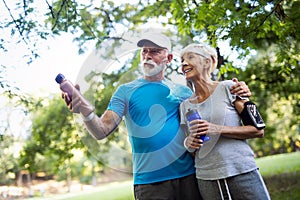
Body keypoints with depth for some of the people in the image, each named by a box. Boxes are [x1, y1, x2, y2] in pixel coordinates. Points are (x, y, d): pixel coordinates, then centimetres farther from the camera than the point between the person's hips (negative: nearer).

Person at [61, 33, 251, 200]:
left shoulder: (183, 91, 8)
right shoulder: (125, 91, 2)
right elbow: (102, 131, -7)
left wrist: (235, 93, -4)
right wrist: (86, 110, -28)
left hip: (189, 175, 2)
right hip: (149, 182, -2)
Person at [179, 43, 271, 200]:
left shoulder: (228, 88, -4)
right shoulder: (185, 105, 8)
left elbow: (258, 130, -6)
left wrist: (218, 129, -16)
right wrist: (188, 143, -6)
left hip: (242, 172, -3)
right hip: (206, 179, 4)